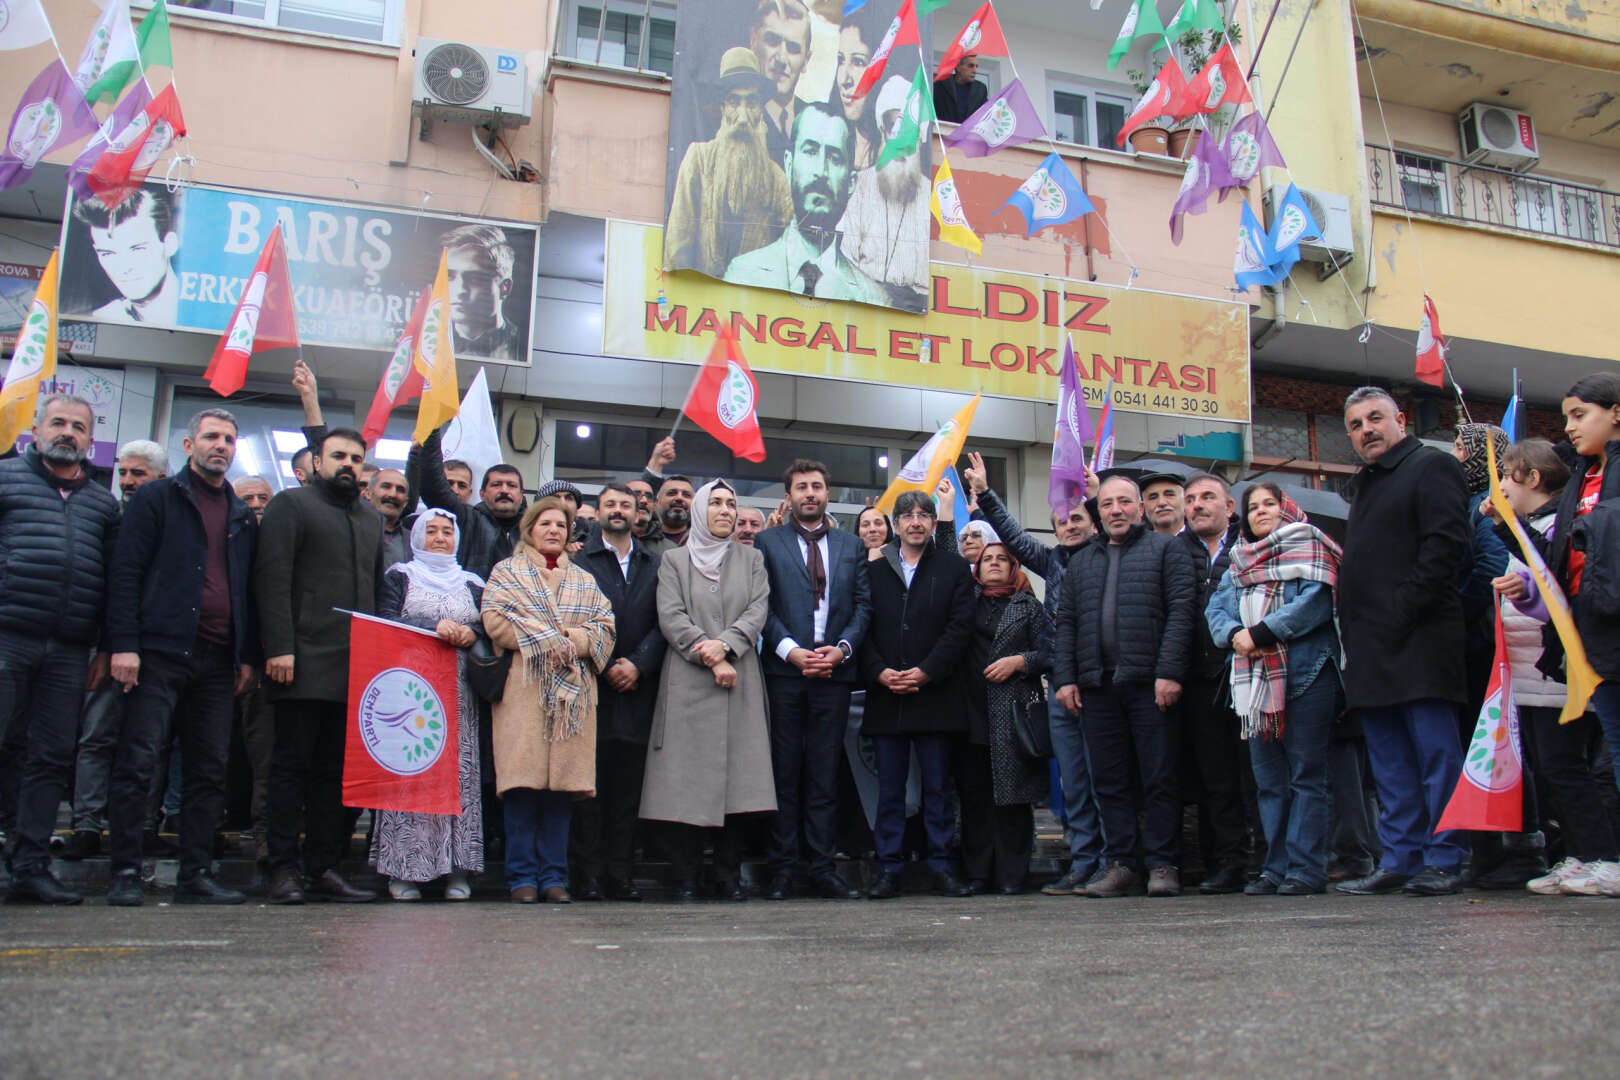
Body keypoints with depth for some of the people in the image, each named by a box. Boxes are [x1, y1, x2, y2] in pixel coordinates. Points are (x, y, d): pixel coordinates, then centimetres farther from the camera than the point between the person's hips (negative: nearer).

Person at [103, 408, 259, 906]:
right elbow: (125, 573, -3)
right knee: (138, 763, -6)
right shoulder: (156, 498, 5)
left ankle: (196, 875, 10)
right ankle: (126, 874, 1)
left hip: (217, 660, 5)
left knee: (209, 771, 5)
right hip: (160, 653, -5)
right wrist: (123, 644, -12)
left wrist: (248, 655, 9)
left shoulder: (243, 517, 19)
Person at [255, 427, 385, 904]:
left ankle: (324, 869, 11)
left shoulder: (372, 519, 22)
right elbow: (273, 578, -6)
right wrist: (279, 647, -15)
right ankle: (283, 869, 4)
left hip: (355, 668, 5)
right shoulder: (290, 504, 4)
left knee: (335, 770, 7)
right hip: (305, 663, -5)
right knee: (293, 765, -1)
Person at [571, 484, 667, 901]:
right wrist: (606, 667, -8)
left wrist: (637, 664, -8)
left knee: (628, 784, 3)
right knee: (589, 783, -1)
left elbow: (662, 622, 5)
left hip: (637, 687, 2)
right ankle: (588, 874, 3)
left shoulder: (654, 564, 14)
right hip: (592, 684, -2)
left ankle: (619, 873, 7)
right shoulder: (579, 559, 5)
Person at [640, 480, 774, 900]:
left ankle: (729, 876, 6)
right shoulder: (674, 559, 12)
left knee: (737, 776, -3)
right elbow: (671, 618, 0)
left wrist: (725, 644, -12)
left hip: (740, 683, 2)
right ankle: (686, 878, 1)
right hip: (688, 681, -1)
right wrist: (711, 659, -10)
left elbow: (758, 610, 5)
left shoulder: (751, 559, 17)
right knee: (686, 779, -5)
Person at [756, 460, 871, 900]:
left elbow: (863, 605, 9)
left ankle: (823, 868, 8)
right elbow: (762, 606, 0)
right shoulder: (767, 542, 8)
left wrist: (842, 648, -7)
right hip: (784, 670, -2)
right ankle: (782, 870, 7)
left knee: (824, 773, 4)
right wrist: (790, 650, -13)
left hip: (834, 671, 2)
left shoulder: (851, 546, 15)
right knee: (784, 772, 2)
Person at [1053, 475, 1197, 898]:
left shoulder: (1167, 549, 8)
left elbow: (1181, 610, -3)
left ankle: (1163, 865, 6)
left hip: (1149, 684, -4)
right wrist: (1065, 678, 4)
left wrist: (1169, 672, -13)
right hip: (1096, 686, 4)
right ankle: (1119, 865, 10)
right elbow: (1066, 623, 16)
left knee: (1159, 778, -1)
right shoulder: (1080, 562, 21)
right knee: (1108, 781, 5)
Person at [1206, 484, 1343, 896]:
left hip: (1305, 675, -6)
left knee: (1306, 775, -4)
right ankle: (1277, 867, 14)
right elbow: (1215, 609, 11)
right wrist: (1235, 634, -11)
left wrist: (1260, 634, -15)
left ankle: (1307, 869, 0)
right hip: (1256, 680, 6)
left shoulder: (1307, 546, 3)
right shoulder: (1239, 561, 21)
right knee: (1268, 779, 8)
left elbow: (1315, 602, -12)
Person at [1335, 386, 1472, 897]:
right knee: (1391, 765, 9)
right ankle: (1400, 861, 14)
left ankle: (1444, 860, 2)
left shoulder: (1432, 466, -1)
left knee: (1437, 755, -4)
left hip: (1417, 642, -8)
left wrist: (1402, 612, -18)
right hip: (1371, 652, 9)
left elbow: (1448, 545, -13)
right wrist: (1353, 632, 13)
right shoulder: (1364, 485, 24)